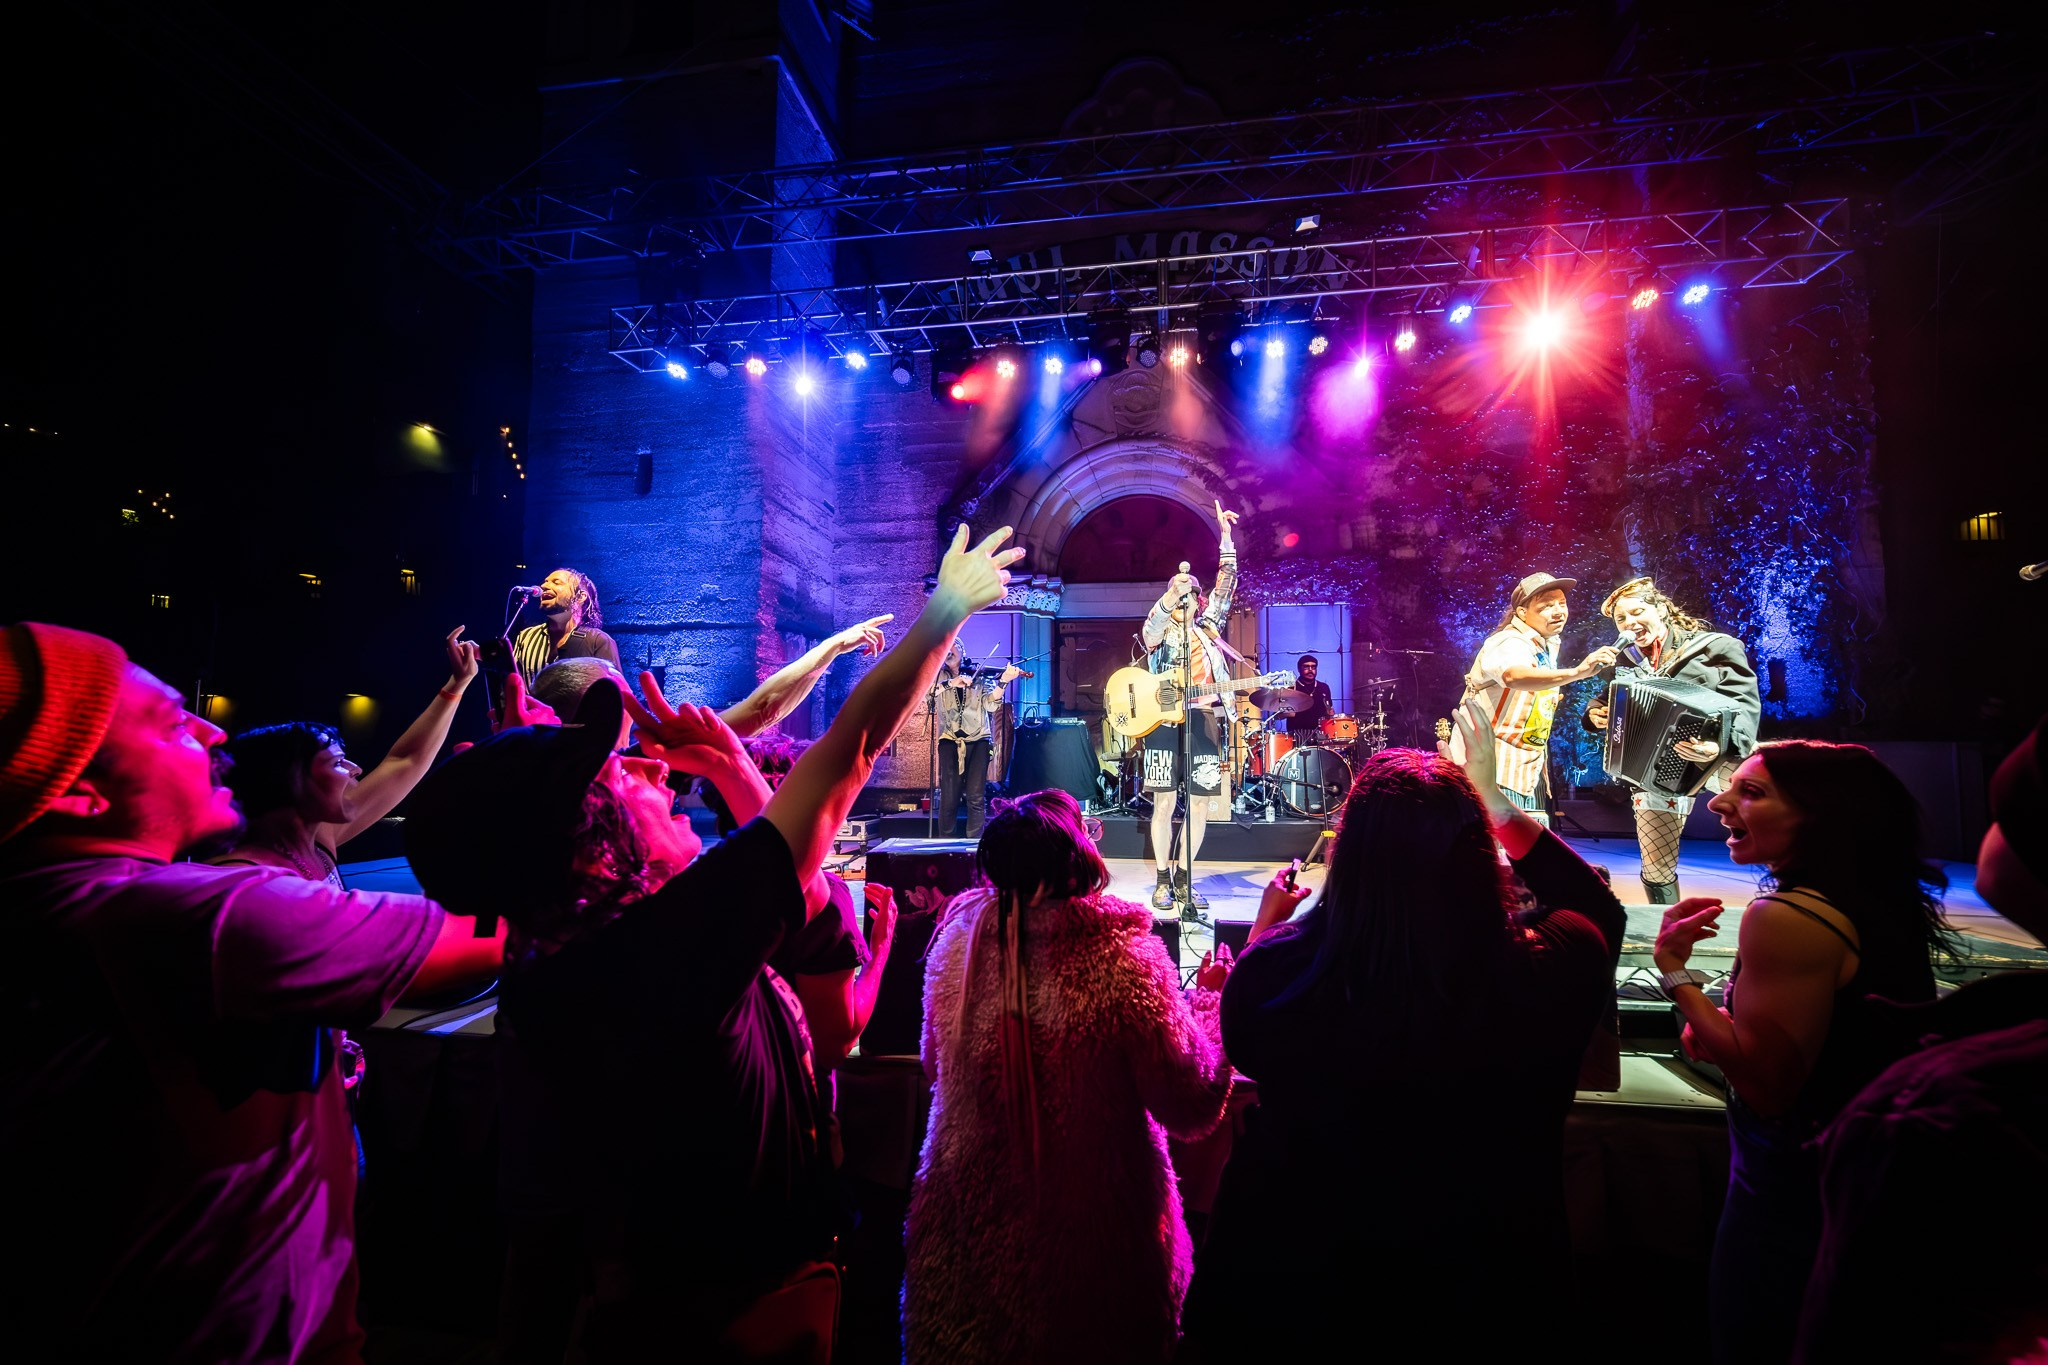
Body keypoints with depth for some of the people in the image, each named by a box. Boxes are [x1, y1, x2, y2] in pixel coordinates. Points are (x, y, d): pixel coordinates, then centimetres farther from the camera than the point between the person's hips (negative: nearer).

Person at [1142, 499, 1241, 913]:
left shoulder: (1208, 627, 19)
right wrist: (1169, 596, -29)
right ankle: (1163, 881, 8)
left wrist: (1226, 535, 8)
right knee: (1164, 804, -2)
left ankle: (1184, 879, 16)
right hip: (1165, 722, -3)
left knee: (1199, 806, 4)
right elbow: (1149, 634, -14)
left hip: (1204, 722, 3)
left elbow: (1226, 584, 13)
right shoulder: (1161, 629, 11)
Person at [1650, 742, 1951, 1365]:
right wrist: (1723, 1032, 5)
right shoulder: (1882, 907, 3)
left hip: (1790, 1193, -9)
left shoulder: (1786, 917, -27)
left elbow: (1765, 1085, -25)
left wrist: (1676, 970, -21)